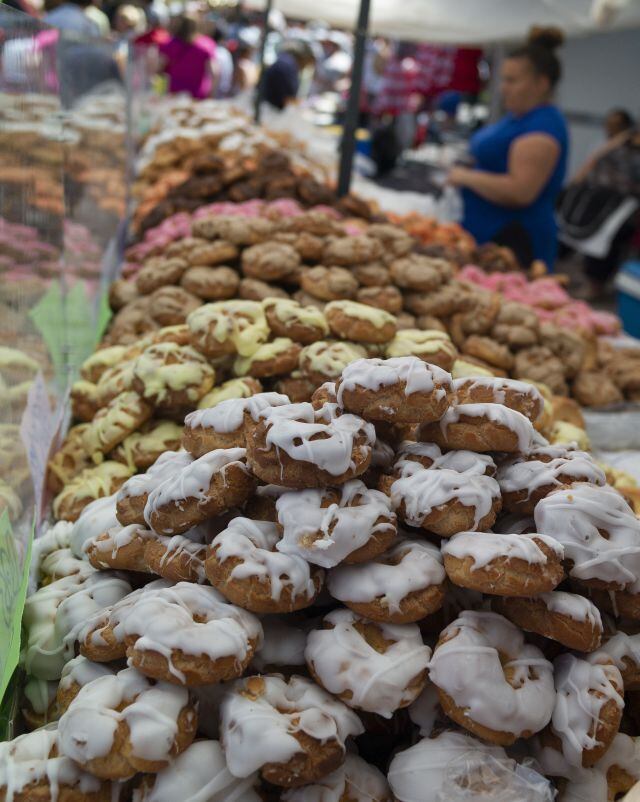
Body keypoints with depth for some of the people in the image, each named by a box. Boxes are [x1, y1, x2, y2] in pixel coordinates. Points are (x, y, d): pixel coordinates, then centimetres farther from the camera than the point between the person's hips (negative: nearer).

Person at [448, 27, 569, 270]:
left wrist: (467, 177, -17)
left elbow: (519, 192, -27)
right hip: (485, 234, 10)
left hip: (513, 242, -10)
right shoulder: (517, 116, 15)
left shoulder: (542, 127, -16)